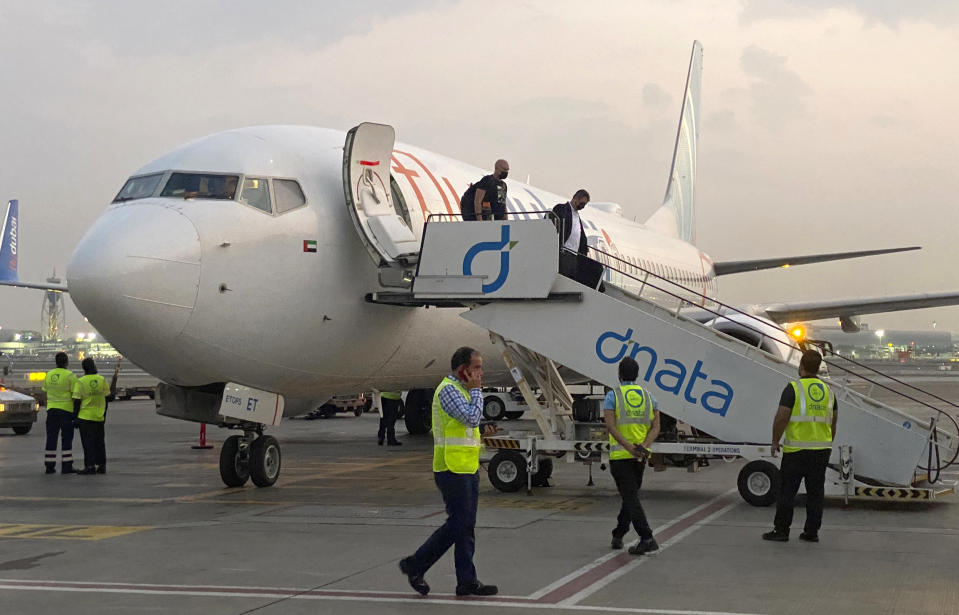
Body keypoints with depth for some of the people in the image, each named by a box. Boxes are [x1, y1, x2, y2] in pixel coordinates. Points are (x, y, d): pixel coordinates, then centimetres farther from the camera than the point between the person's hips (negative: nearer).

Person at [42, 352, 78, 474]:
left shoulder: (48, 375, 7)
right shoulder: (70, 375, -9)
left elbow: (45, 393, 11)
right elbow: (75, 395, -9)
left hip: (51, 409, 4)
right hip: (66, 409, -4)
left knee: (51, 438, 8)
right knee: (66, 438, 0)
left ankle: (49, 465, 8)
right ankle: (66, 466, -2)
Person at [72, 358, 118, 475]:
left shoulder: (80, 382, -8)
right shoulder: (102, 380, -1)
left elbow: (76, 401, -10)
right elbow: (110, 397, 4)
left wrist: (75, 417, -1)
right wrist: (114, 379, 12)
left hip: (85, 417, -3)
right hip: (99, 417, 3)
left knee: (88, 442, 0)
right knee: (99, 442, 11)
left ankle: (90, 466, -3)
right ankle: (101, 466, 12)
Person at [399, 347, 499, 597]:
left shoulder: (462, 389, 18)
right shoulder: (448, 389, -13)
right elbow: (472, 418, -22)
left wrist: (482, 433, 12)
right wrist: (476, 390, -12)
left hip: (467, 468, 10)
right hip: (452, 470, -10)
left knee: (465, 526, 8)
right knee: (458, 524, -8)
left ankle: (467, 581, 10)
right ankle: (416, 564, 4)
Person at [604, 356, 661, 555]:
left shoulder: (612, 396, -4)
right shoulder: (648, 396, 9)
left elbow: (611, 426, -17)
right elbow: (656, 427, -2)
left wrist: (629, 447, -22)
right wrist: (644, 446, -13)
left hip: (620, 455, -5)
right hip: (641, 456, 5)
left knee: (631, 497, -7)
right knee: (630, 495, 18)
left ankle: (647, 538, -18)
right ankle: (618, 535, 28)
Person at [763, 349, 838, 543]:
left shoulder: (793, 389, -9)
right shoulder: (827, 390, 10)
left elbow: (781, 418, -13)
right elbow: (833, 422, 16)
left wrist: (775, 442, -1)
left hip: (796, 450, -5)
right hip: (822, 450, 5)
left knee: (787, 491, 2)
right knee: (815, 492, 9)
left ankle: (781, 530, 4)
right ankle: (812, 532, 11)